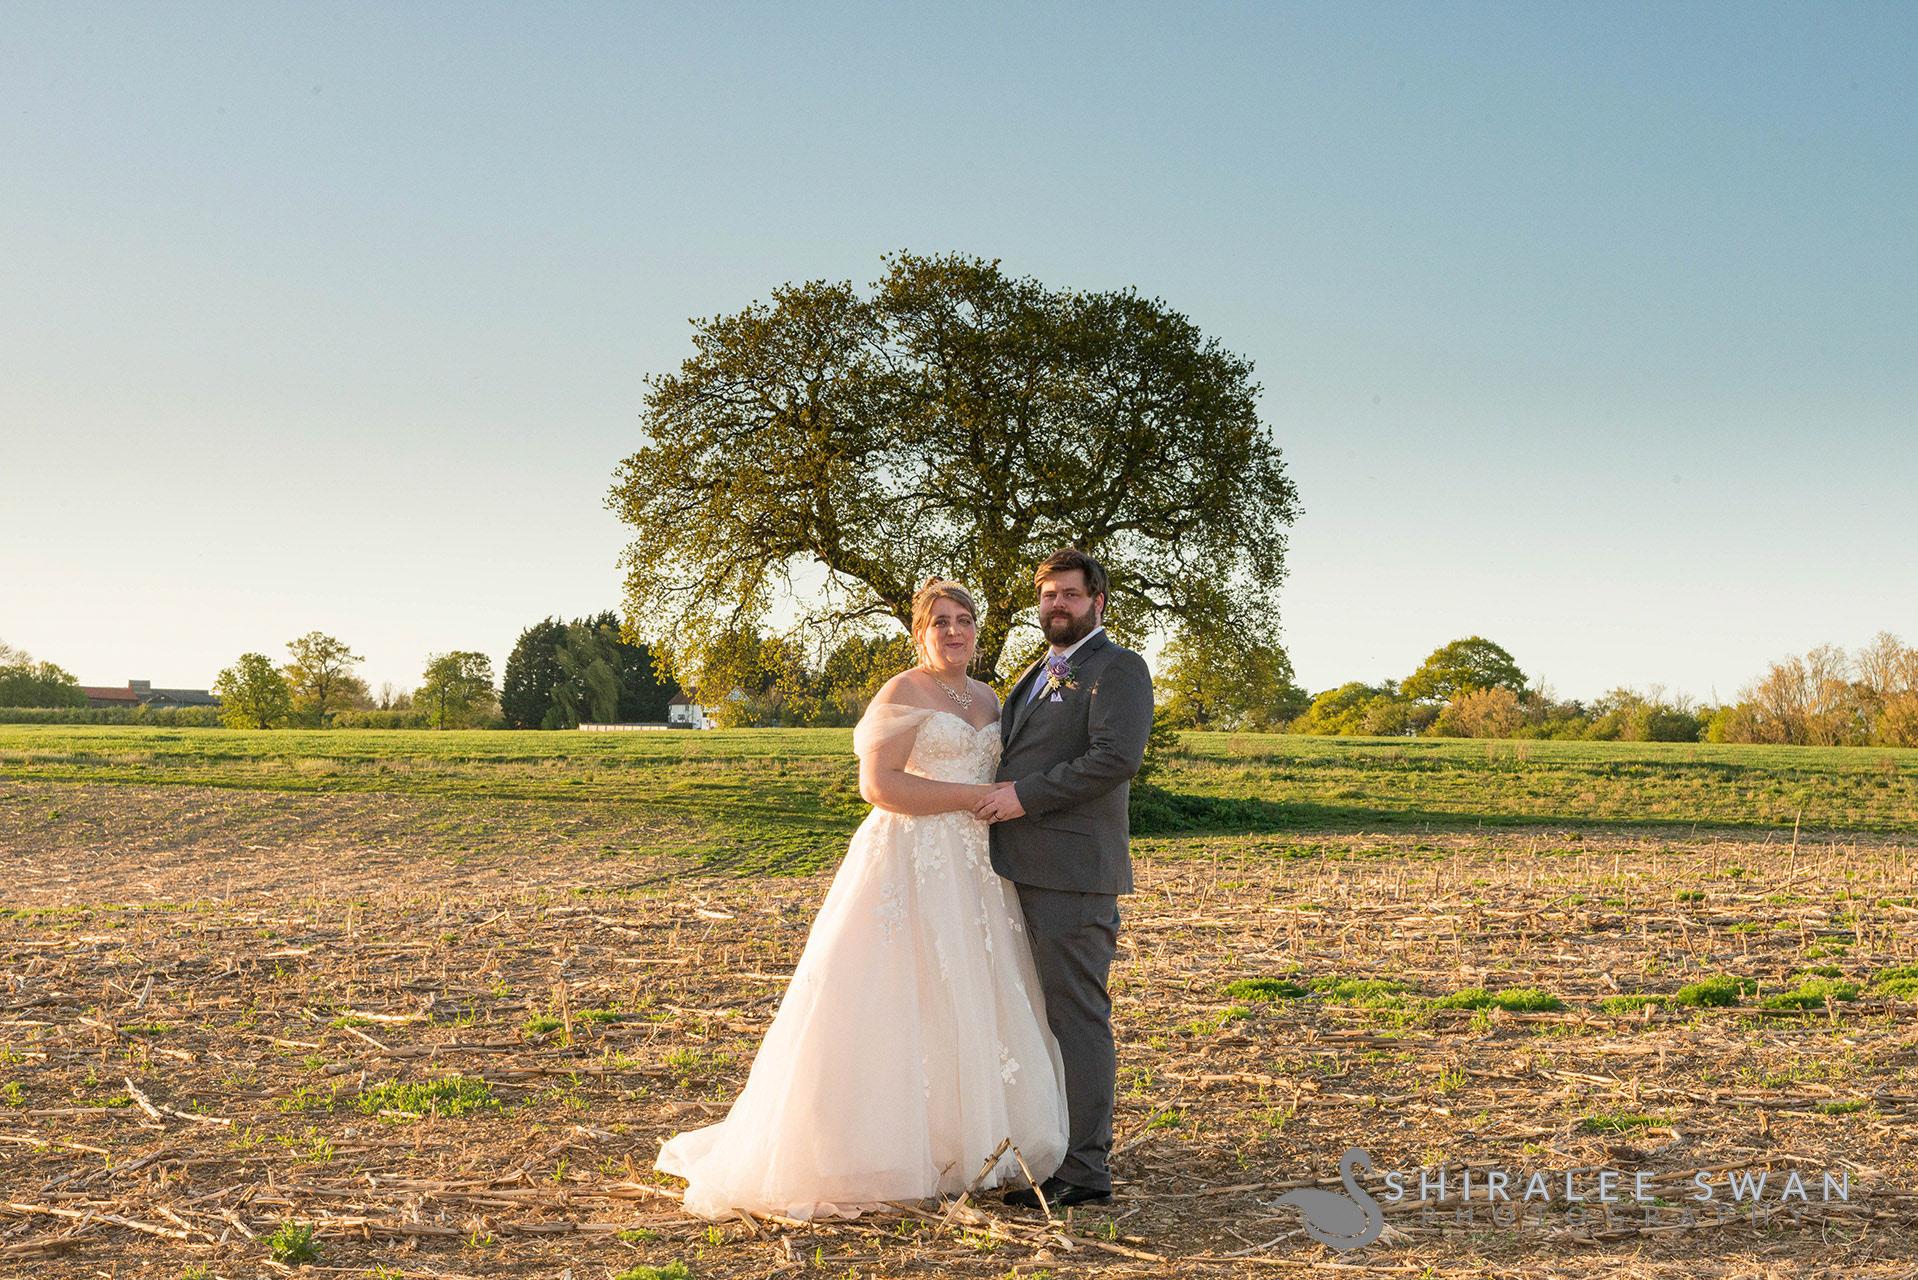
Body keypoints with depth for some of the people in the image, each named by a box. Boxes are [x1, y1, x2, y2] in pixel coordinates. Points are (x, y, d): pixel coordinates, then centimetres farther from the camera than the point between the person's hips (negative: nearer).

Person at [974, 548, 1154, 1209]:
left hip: (1074, 872, -9)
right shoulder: (1039, 675, 23)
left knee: (1077, 1016, -6)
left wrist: (1027, 797, -17)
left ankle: (1085, 1170, -1)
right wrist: (999, 795, 11)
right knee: (1041, 1013, 13)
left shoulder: (1117, 668, -5)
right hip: (1025, 870, 9)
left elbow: (1117, 756, -19)